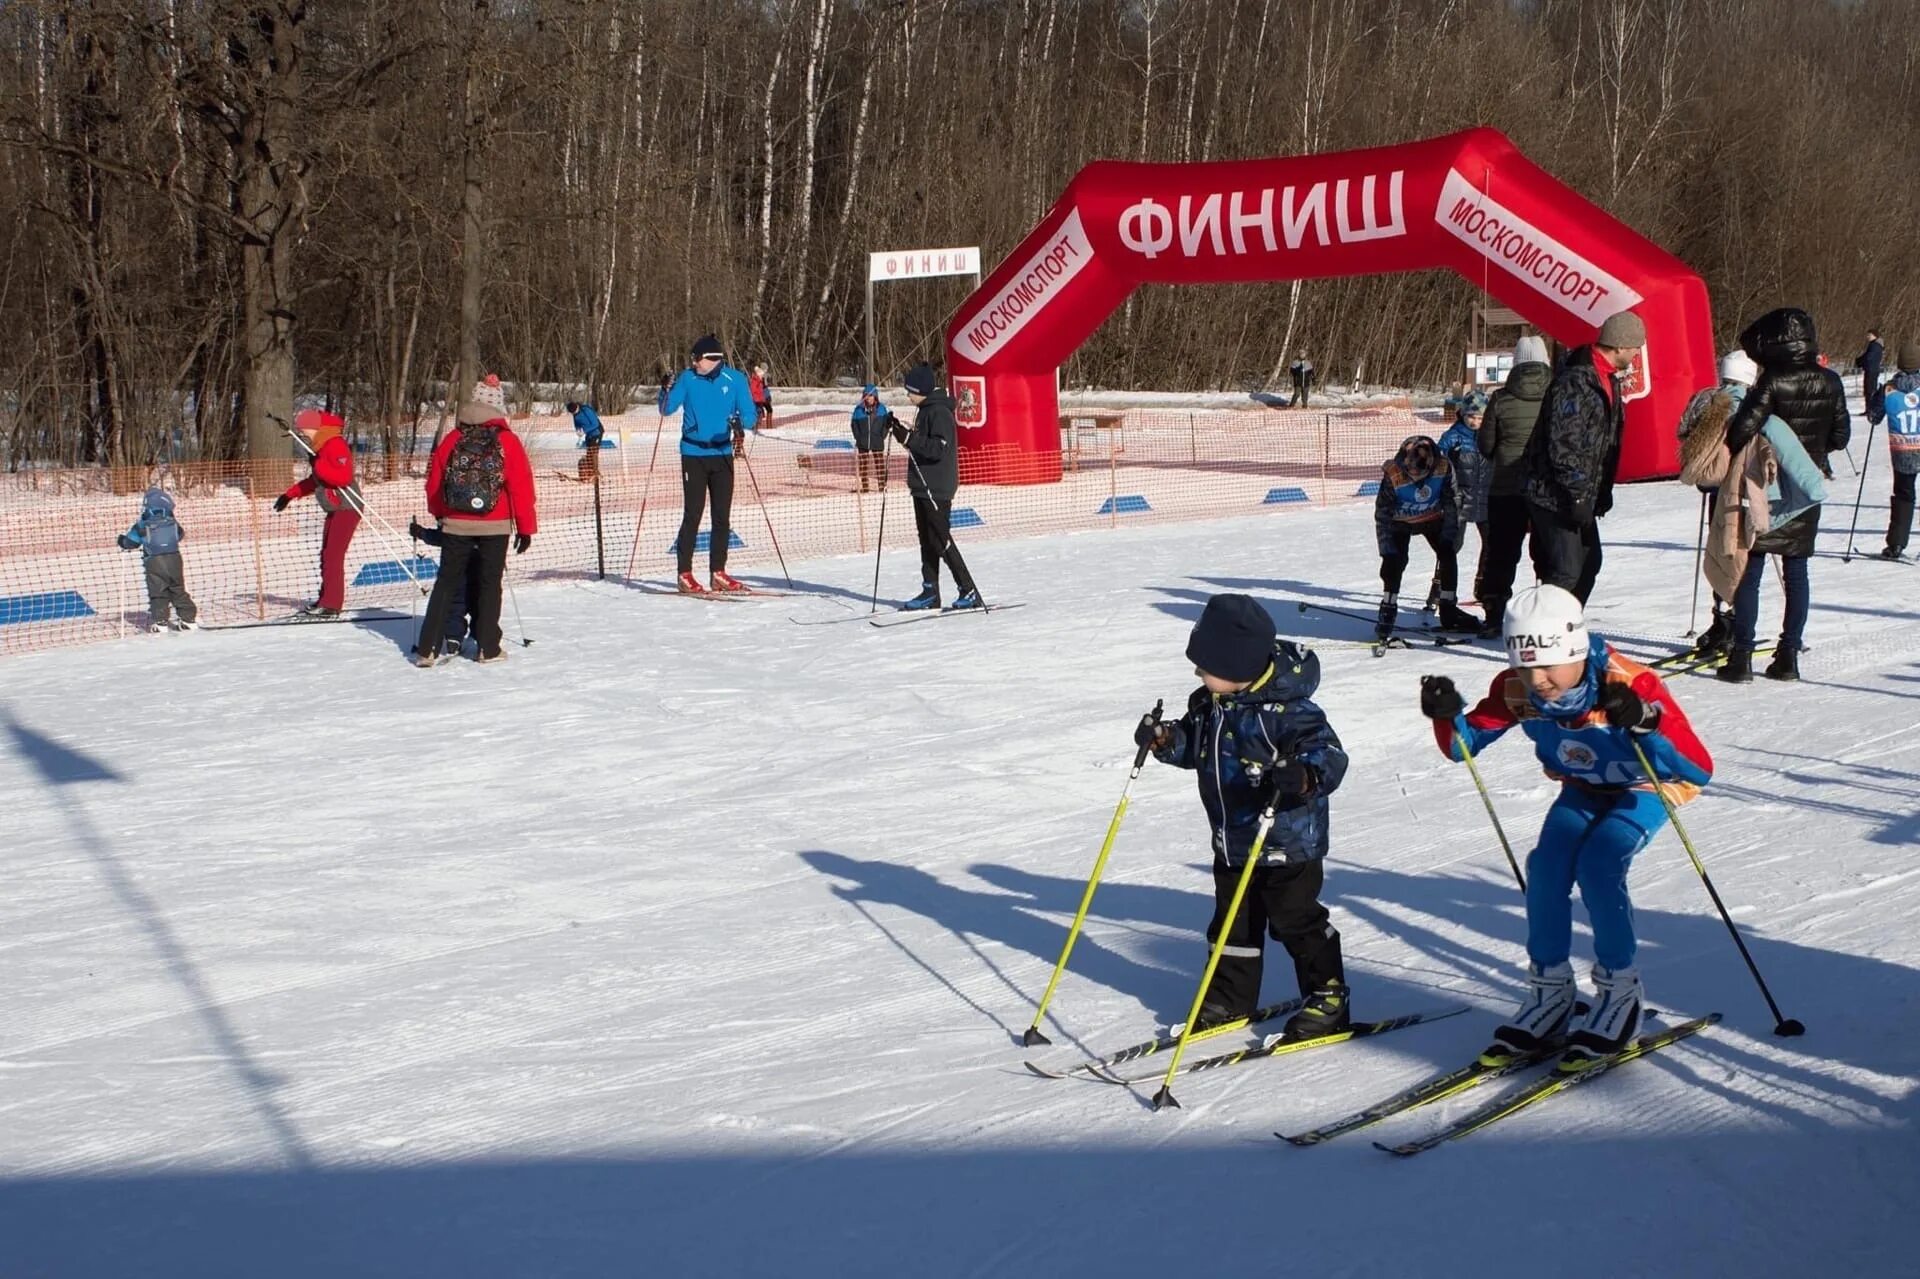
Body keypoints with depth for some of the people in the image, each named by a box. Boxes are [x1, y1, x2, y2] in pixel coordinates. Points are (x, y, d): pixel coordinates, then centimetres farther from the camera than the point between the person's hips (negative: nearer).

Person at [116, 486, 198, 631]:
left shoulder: (142, 526, -3)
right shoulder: (173, 523, 5)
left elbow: (129, 542, 6)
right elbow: (180, 534, 26)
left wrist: (121, 540, 29)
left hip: (154, 563, -3)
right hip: (174, 560, 3)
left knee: (158, 592, 3)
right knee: (179, 591, 12)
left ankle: (160, 621, -6)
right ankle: (188, 619, 12)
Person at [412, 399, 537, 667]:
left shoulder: (452, 441, 2)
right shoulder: (507, 442, -4)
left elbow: (433, 485, 9)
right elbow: (521, 487, -6)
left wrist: (440, 514, 27)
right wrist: (526, 527, 2)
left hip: (456, 525, 2)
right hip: (495, 527, -2)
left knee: (446, 582, 8)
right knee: (489, 584, 9)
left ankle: (427, 649, 4)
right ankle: (488, 648, 9)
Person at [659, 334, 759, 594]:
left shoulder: (735, 380, -1)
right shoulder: (688, 378, -2)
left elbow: (750, 416, -2)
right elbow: (667, 410, -1)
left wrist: (740, 422, -24)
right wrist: (666, 391, -20)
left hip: (722, 454, 2)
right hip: (693, 455, -2)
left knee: (722, 516, 6)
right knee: (693, 514, -5)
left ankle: (718, 573, 14)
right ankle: (685, 574, -1)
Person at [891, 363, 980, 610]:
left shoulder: (939, 412, -16)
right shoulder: (926, 410, 15)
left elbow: (938, 448, -25)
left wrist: (909, 438, -29)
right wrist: (901, 432, 8)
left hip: (937, 488, -10)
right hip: (923, 487, 10)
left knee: (941, 540, -10)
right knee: (927, 540, 11)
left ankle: (969, 592, -7)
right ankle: (930, 592, 16)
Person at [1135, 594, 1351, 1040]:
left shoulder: (1287, 710, -26)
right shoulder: (1210, 703, -1)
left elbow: (1328, 754, -30)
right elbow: (1195, 744, 14)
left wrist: (1304, 775, -50)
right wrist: (1164, 739, -5)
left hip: (1288, 842, -7)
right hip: (1232, 842, 8)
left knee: (1296, 920, 4)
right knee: (1233, 922, 17)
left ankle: (1328, 999, 20)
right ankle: (1230, 998, 32)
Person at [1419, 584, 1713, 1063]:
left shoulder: (1630, 685, -36)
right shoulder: (1516, 691, -23)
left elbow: (1699, 771, -40)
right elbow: (1463, 747, -10)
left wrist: (1648, 723, -57)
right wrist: (1447, 715, -33)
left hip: (1646, 788, -5)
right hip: (1584, 789, 5)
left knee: (1596, 866, -25)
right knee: (1546, 866, -17)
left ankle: (1620, 993, -8)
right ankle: (1549, 995, -1)